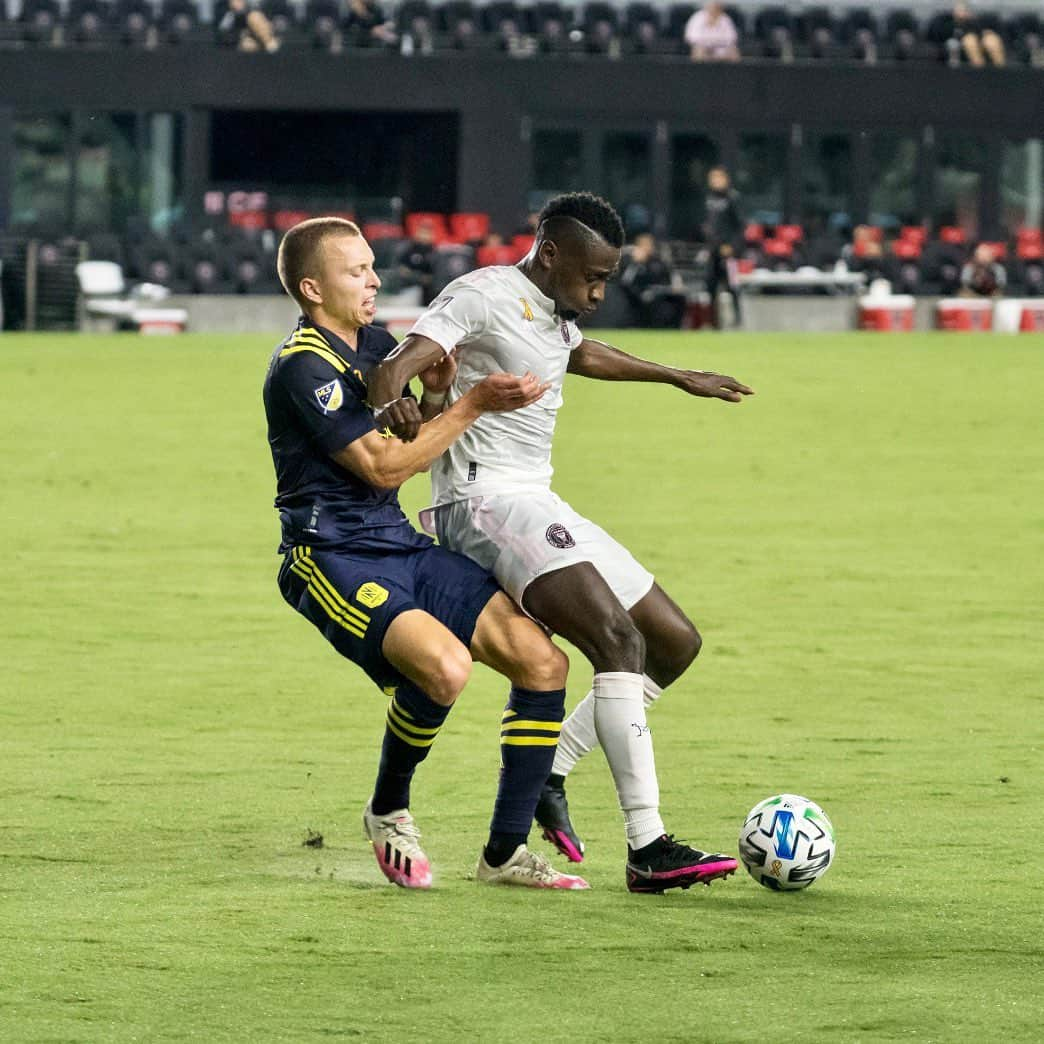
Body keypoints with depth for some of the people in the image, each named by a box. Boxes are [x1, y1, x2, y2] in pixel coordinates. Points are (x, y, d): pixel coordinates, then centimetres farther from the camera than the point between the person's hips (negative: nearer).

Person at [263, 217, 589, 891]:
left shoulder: (377, 345, 14)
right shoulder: (302, 367, -13)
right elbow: (382, 466, -16)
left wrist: (436, 395, 1)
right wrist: (474, 404, -14)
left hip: (403, 547, 9)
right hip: (332, 555, -9)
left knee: (543, 661, -5)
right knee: (445, 666, -33)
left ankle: (505, 854, 4)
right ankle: (389, 813, -5)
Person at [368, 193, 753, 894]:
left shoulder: (554, 314, 18)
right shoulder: (486, 297, -10)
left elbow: (583, 355, 42)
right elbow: (398, 365, -23)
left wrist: (681, 379, 54)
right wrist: (393, 400, -47)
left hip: (538, 506, 11)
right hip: (484, 499, -11)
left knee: (677, 643, 9)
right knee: (620, 641, -26)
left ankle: (547, 774, 12)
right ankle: (648, 850, -32)